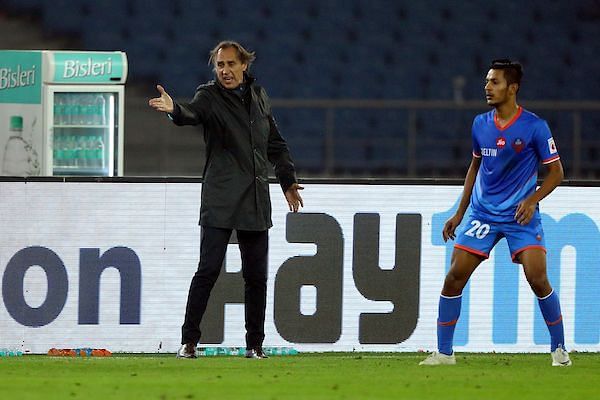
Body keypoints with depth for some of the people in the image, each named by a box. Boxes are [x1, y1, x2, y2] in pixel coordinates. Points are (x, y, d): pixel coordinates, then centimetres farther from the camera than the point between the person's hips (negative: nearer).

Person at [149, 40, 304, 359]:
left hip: (255, 201, 5)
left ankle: (255, 344, 13)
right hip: (220, 200, -5)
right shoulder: (210, 96, -3)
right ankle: (189, 341, -5)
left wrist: (287, 180, 24)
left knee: (256, 275, 6)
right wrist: (174, 110, -48)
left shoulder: (259, 96, 13)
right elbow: (192, 114, -26)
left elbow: (275, 143, 24)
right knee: (209, 269, -11)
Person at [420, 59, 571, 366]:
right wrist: (459, 214, 16)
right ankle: (444, 352, 3)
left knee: (537, 278, -15)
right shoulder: (480, 124, 5)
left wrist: (532, 200, -19)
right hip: (483, 214, 4)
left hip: (521, 215, -4)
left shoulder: (534, 127, -9)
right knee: (454, 277, -6)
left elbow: (555, 171, -3)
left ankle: (559, 349, 2)